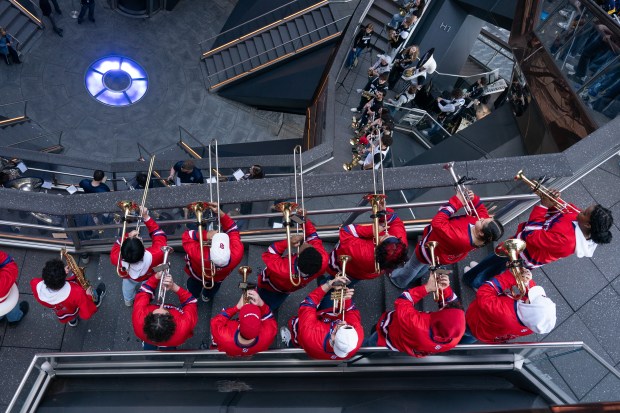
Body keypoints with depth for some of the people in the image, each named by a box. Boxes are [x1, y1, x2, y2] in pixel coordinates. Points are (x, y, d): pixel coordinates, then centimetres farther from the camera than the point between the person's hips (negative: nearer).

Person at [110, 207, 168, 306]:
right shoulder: (152, 256, -54)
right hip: (147, 279, 0)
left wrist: (127, 237, -36)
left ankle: (129, 301, 72)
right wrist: (146, 218, -38)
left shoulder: (120, 260, -49)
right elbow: (160, 237, -35)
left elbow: (115, 250, -23)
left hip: (129, 279, 0)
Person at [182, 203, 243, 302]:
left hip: (198, 275, -2)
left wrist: (205, 235, -45)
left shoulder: (198, 255, -53)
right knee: (215, 284, 39)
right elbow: (232, 230, -33)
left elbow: (186, 236, -36)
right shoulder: (237, 254, -49)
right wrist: (220, 213, -37)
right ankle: (207, 296, 71)